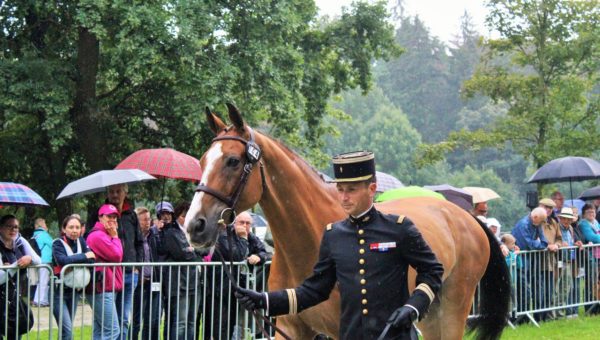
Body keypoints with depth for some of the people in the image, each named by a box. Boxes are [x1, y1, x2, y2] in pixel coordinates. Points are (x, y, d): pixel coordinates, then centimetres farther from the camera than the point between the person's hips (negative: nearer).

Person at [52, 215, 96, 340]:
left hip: (74, 291, 6)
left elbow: (91, 259, -5)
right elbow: (62, 260, -28)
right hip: (59, 291, -6)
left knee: (67, 329, 11)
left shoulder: (80, 241, 6)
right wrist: (83, 256, -17)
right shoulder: (58, 243, -10)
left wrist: (73, 260, -21)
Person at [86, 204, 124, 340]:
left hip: (106, 289, 11)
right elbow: (116, 255, -15)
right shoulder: (98, 235, -12)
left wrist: (113, 236, 12)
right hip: (103, 289, -11)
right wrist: (115, 236, -1)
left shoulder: (106, 235, 23)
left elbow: (117, 257, 21)